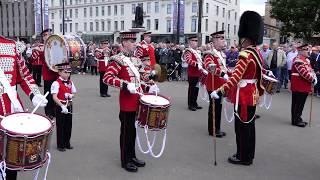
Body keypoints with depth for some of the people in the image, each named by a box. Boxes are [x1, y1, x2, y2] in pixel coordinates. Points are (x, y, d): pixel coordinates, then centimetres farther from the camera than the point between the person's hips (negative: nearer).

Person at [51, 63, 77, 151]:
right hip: (60, 107, -6)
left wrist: (71, 95, -6)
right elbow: (54, 97, -20)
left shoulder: (70, 82, 8)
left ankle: (67, 143, 26)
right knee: (60, 126, 3)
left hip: (69, 106, 6)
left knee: (68, 126, 13)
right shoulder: (56, 83, -13)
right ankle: (60, 145, 14)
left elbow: (73, 93, 17)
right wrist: (62, 106, -27)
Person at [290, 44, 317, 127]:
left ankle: (297, 119, 23)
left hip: (304, 86, 10)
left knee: (300, 103, 15)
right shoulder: (298, 60, -18)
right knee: (299, 103, -3)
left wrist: (314, 77, 0)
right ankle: (296, 120, 5)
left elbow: (310, 70, 18)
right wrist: (312, 80, -17)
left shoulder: (306, 59, 16)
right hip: (299, 86, -10)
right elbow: (304, 72, -24)